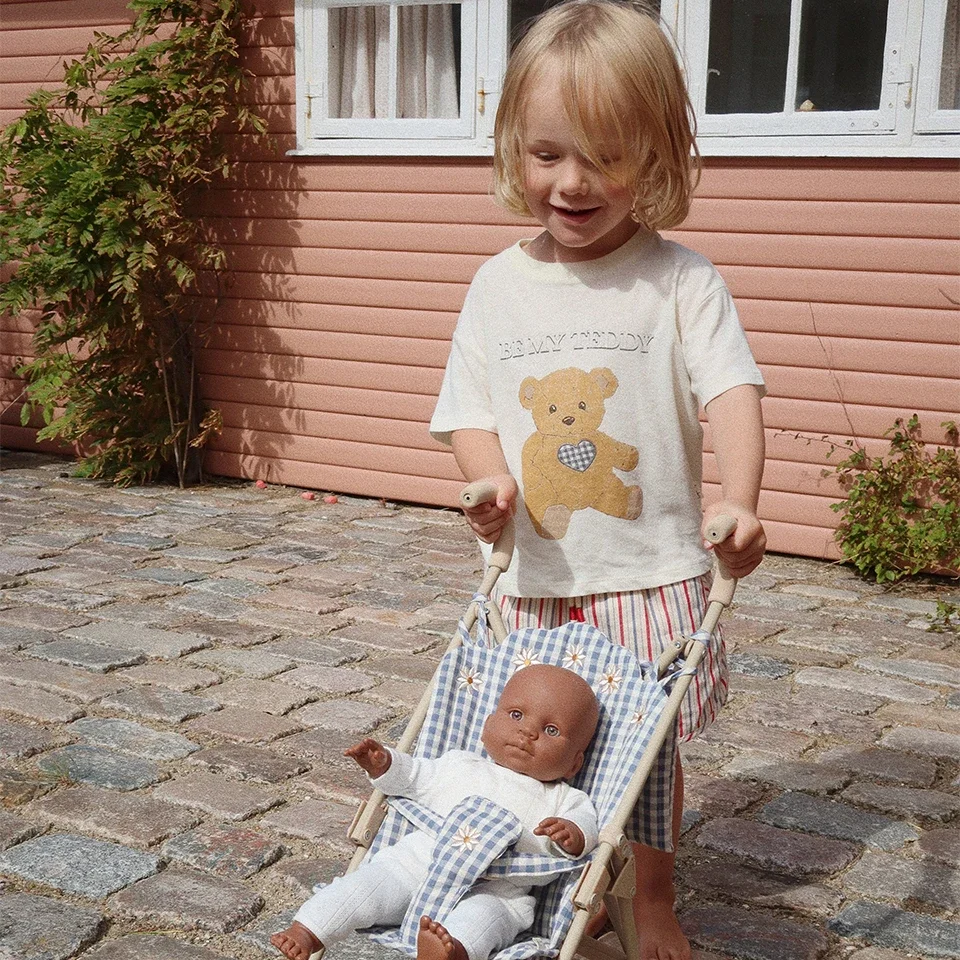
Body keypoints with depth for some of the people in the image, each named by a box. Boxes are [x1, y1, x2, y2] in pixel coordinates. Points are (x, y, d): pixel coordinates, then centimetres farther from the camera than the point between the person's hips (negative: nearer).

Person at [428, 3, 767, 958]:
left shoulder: (679, 279, -6)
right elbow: (469, 407, 5)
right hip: (532, 575, 3)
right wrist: (489, 479, -15)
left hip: (651, 569, -2)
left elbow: (731, 389, -14)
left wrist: (738, 500, -30)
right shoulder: (498, 283, 2)